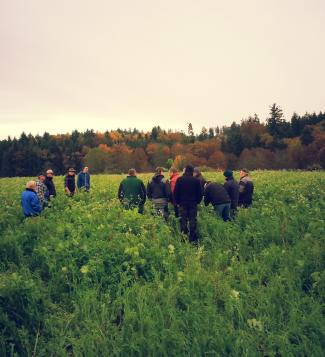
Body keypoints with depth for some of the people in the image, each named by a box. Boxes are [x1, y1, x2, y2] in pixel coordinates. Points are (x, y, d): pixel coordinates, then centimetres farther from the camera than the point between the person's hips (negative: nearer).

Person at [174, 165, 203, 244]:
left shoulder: (180, 179, -3)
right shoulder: (196, 180, -3)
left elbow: (175, 192, -1)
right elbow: (200, 193, 2)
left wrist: (178, 202, 10)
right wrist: (197, 201, 15)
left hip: (183, 203, 0)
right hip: (193, 204, 0)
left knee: (183, 221, 5)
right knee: (193, 221, 4)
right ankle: (193, 239, 7)